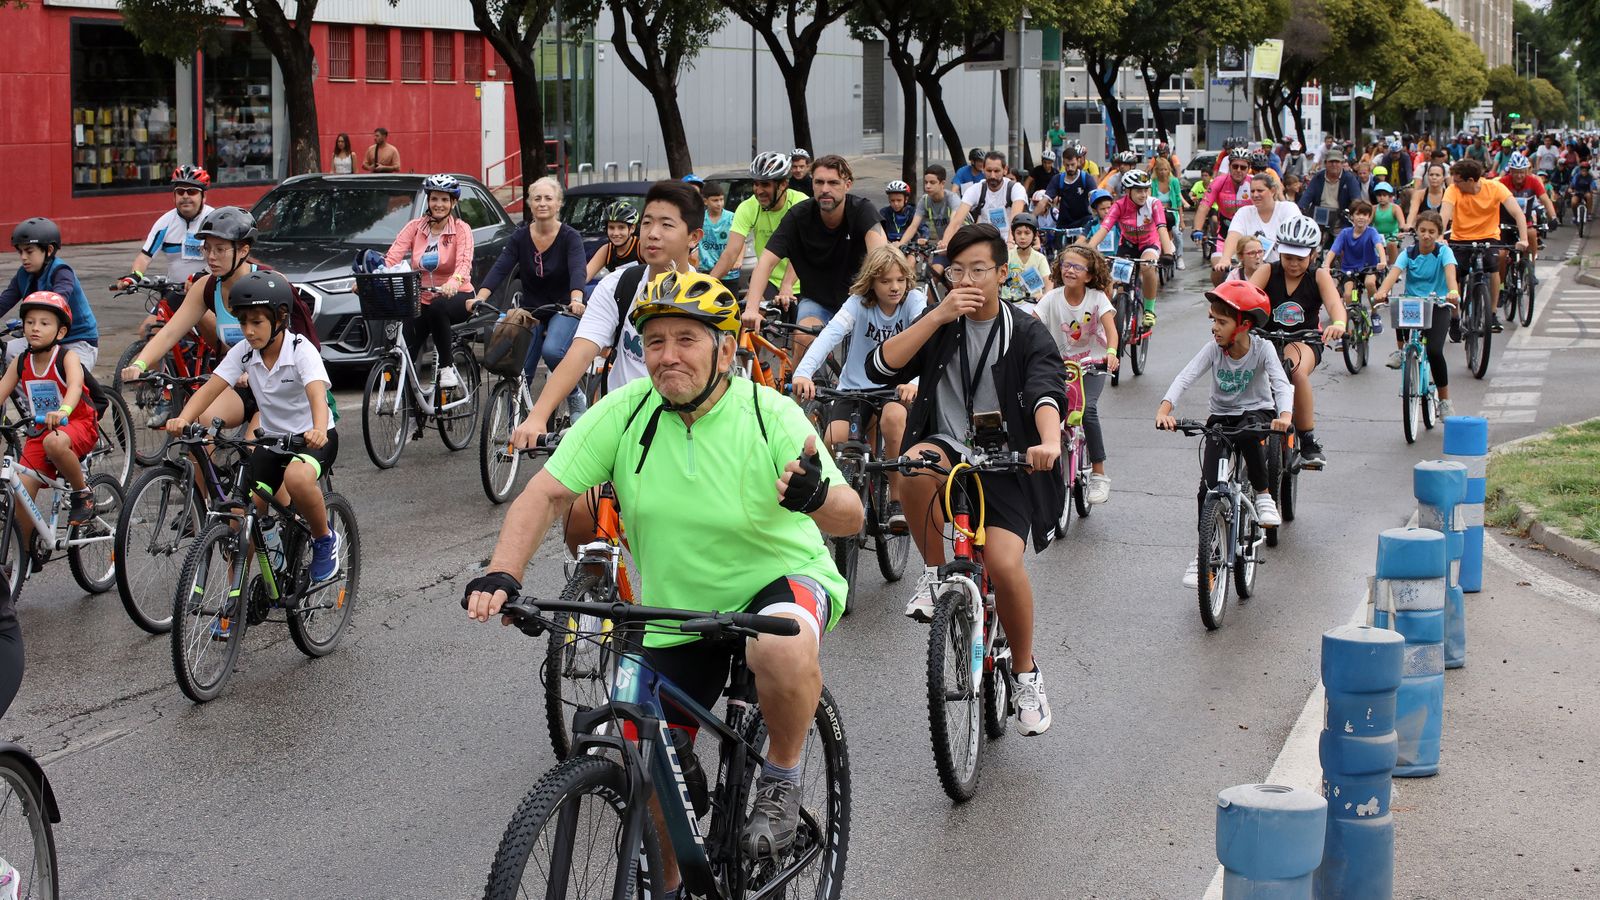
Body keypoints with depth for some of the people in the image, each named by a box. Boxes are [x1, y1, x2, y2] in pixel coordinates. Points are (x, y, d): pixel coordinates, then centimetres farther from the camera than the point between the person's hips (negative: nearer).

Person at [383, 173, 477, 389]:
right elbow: (392, 257, -11)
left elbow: (464, 262, -24)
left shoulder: (461, 229, -6)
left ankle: (447, 366, -20)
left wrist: (454, 282, -47)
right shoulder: (415, 227, 2)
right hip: (421, 299, 3)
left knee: (437, 308, -38)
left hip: (455, 297, -3)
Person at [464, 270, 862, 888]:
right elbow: (546, 494, -11)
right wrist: (502, 575, -27)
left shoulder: (771, 416, -18)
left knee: (781, 649, -38)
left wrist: (817, 495, -44)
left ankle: (781, 778, -10)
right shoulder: (624, 412, -12)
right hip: (677, 612, 3)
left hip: (779, 580, -3)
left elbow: (850, 518, -20)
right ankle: (666, 886, 33)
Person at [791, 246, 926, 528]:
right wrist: (803, 372, -44)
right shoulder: (859, 303, -7)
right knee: (834, 441, -26)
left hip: (895, 388, 0)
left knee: (893, 417, -35)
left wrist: (913, 380, -46)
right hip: (854, 387, 1)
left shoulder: (914, 301, -7)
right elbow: (830, 334, -24)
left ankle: (897, 502, -19)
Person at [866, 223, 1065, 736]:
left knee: (1004, 563, -24)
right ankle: (934, 573, -12)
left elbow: (1046, 392, -18)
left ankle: (1026, 673, 2)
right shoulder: (939, 326, 9)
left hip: (1006, 463, -2)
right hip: (949, 447, 2)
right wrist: (939, 316, -14)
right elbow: (881, 368, -7)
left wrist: (1049, 440, -40)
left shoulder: (1026, 334, 1)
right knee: (916, 464, -36)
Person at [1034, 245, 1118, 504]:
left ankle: (1099, 474, -17)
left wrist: (1111, 352, -42)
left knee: (1087, 408, -26)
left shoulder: (1097, 297, -10)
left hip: (1092, 363, -3)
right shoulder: (1052, 298, -6)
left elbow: (1110, 327, -22)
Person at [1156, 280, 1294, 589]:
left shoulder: (1262, 348, -17)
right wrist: (1165, 409, -43)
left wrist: (1285, 415, -50)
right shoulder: (1214, 348, -13)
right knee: (1209, 486, -9)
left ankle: (1264, 495, -15)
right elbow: (1185, 377, -24)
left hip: (1257, 412, -2)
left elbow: (1282, 383, -29)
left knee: (1248, 434, -39)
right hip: (1220, 416, 2)